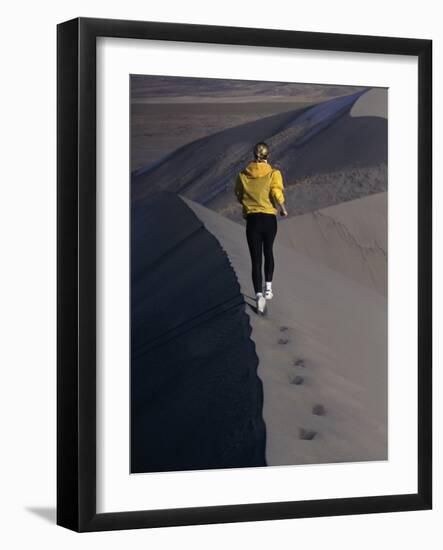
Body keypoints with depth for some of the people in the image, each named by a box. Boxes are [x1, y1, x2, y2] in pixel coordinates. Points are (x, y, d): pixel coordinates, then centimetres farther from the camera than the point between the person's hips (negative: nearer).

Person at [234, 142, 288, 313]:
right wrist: (283, 209, -1)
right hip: (269, 219, 0)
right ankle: (268, 288, 28)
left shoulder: (243, 175, 1)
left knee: (256, 259, 0)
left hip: (252, 220, 0)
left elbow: (239, 195, 12)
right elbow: (277, 193, -19)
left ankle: (259, 295, -15)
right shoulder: (273, 173, -6)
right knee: (268, 252, 26)